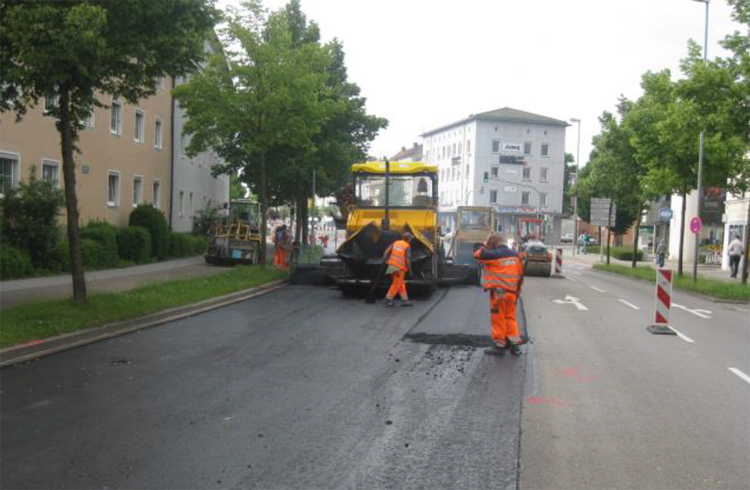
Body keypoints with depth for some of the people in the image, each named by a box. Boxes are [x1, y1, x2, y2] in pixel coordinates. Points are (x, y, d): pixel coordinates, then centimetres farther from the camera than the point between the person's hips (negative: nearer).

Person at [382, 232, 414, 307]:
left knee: (401, 284, 16)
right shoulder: (407, 247, -9)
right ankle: (388, 300, 6)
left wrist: (383, 261, 9)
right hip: (399, 269, -7)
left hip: (392, 266, 7)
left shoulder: (395, 243, 8)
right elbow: (407, 259, -14)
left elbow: (386, 252, 4)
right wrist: (409, 270, -5)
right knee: (396, 285, 4)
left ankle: (404, 300, 20)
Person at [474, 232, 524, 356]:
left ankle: (499, 345, 8)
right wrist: (517, 290, 24)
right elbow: (520, 273, 15)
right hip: (512, 292, 6)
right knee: (510, 317, 16)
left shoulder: (495, 254, -14)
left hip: (498, 292, -6)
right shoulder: (515, 255, 8)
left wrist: (485, 246, 3)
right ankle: (514, 344, 16)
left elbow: (478, 255, -13)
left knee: (498, 318, 3)